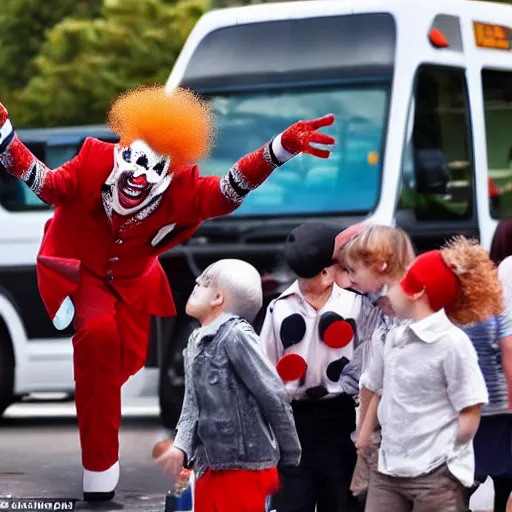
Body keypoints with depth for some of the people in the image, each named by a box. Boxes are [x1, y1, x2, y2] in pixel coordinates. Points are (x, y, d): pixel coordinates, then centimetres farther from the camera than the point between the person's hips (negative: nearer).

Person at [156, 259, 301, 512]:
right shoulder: (196, 343, 14)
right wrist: (181, 447, -10)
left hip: (244, 466, -9)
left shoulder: (236, 335, -12)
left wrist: (289, 459, -4)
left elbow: (275, 398, -12)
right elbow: (192, 406, 9)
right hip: (210, 467, 9)